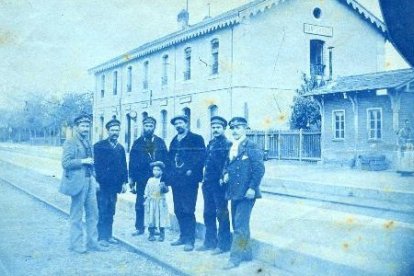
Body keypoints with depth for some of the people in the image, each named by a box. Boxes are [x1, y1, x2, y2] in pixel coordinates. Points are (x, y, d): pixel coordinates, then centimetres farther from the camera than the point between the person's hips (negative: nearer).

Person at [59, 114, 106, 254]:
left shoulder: (88, 143, 16)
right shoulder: (70, 143, -6)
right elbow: (65, 163, -15)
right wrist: (83, 161, -16)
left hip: (89, 181, 7)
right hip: (78, 182, -7)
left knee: (93, 213, 9)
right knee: (76, 215, 3)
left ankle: (92, 242, 19)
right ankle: (76, 243, 13)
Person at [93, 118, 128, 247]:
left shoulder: (120, 148, 13)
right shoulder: (99, 146, -4)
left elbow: (123, 166, 14)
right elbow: (95, 164, -9)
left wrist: (124, 182, 8)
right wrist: (96, 181, -13)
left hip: (114, 185, 5)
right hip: (102, 184, -5)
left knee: (110, 212, 10)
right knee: (102, 211, -2)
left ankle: (108, 235, 19)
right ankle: (102, 237, 5)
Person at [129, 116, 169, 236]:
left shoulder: (160, 142, 6)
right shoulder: (137, 143, 6)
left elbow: (166, 161, 2)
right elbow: (132, 163, 3)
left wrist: (164, 180, -6)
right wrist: (132, 180, -3)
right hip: (141, 180, 1)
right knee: (140, 205, 7)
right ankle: (139, 228, 19)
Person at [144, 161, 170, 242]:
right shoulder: (150, 180, 6)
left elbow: (166, 190, -9)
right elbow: (146, 191, 11)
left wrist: (164, 187, -29)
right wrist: (146, 199, 4)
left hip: (160, 202, -2)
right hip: (151, 202, 2)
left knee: (161, 218, 0)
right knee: (151, 218, 3)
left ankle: (162, 235, 10)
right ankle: (152, 234, 13)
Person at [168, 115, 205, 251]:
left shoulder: (196, 139, -2)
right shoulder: (174, 141, 17)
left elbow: (201, 157, -10)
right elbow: (170, 158, 17)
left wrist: (191, 171, -18)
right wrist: (169, 176, 8)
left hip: (189, 180, -6)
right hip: (176, 180, 6)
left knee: (188, 210, -6)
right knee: (178, 210, 10)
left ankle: (190, 240, 3)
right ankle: (183, 236, 23)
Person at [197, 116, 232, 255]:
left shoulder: (228, 144, -7)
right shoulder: (211, 144, 16)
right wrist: (205, 177, 9)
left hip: (220, 183, -7)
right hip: (208, 183, 8)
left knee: (222, 214, 1)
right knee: (208, 213, 13)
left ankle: (223, 244, 9)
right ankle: (210, 241, 25)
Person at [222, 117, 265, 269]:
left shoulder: (251, 147, -9)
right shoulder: (231, 148, 14)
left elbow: (259, 169, -15)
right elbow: (227, 165, 23)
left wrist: (252, 188, -20)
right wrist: (225, 174, 1)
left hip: (246, 193, -8)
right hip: (234, 192, 8)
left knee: (240, 225, -7)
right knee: (238, 224, 15)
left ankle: (235, 257, 1)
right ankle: (246, 253, 28)